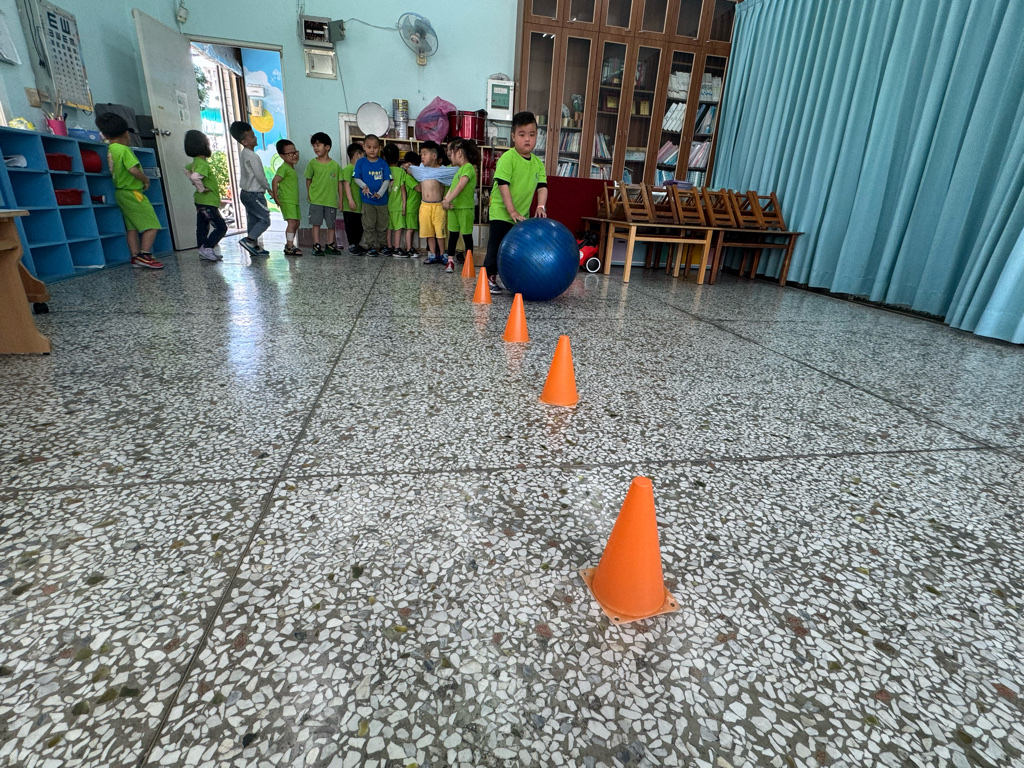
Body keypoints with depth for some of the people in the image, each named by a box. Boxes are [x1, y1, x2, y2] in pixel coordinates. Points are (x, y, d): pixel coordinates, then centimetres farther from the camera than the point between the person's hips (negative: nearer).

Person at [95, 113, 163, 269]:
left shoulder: (110, 150, 12)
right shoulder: (124, 149, -13)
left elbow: (117, 171, 14)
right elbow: (133, 169, -24)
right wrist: (146, 179, -9)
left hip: (121, 192, 9)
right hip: (133, 192, -9)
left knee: (132, 227, 9)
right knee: (152, 224, -9)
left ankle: (135, 257, 9)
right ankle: (144, 255, -17)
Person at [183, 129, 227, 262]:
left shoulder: (196, 162, 12)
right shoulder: (202, 163, -19)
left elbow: (187, 169, 31)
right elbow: (195, 176, -35)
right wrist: (201, 188, -20)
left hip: (202, 201, 10)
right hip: (207, 201, -10)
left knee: (203, 227, 12)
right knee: (221, 227, -8)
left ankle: (204, 253, 19)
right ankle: (206, 248, -10)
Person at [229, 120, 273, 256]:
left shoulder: (243, 154, 12)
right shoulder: (252, 156, -18)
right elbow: (260, 176, -19)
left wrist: (265, 188, 16)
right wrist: (269, 188, -4)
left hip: (246, 193, 10)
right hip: (255, 194, -10)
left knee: (253, 220, 12)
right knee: (265, 220, -7)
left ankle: (255, 246, 16)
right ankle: (249, 239, -16)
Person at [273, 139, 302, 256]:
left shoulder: (291, 168, 18)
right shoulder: (284, 168, -11)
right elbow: (275, 181, -19)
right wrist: (276, 197, -18)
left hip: (294, 200, 10)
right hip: (286, 200, -10)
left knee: (296, 223, 14)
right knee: (292, 222, -17)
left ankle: (289, 244, 24)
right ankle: (289, 248, -18)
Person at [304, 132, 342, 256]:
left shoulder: (335, 165, 2)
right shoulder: (312, 163, 3)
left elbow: (339, 183, 6)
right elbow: (308, 180, 10)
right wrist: (309, 194, 5)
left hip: (331, 200, 1)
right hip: (316, 200, -1)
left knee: (331, 223, 7)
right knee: (316, 223, -1)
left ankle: (330, 245, 19)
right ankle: (316, 245, 4)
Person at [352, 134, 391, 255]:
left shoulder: (383, 163, 3)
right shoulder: (360, 162, 1)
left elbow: (387, 180, -1)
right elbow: (356, 178, 2)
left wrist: (380, 193, -14)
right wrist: (364, 186, -18)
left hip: (382, 199, 1)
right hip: (367, 200, -1)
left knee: (382, 225, 8)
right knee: (369, 225, 1)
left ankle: (380, 245, 22)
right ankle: (370, 246, 10)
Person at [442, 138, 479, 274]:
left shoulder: (468, 167, -10)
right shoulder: (459, 169, 17)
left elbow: (460, 186, -20)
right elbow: (452, 187, 12)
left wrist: (447, 201, -21)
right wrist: (446, 199, -6)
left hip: (465, 208, -8)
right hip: (454, 207, 8)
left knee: (467, 235, 1)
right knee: (452, 234, 7)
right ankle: (450, 261, 10)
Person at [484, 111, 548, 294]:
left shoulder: (537, 162, 7)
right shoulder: (507, 158, -12)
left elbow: (542, 186, 5)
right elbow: (503, 185, -17)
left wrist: (541, 206, -12)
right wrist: (512, 211, -21)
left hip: (523, 215, 6)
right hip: (502, 212, -6)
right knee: (497, 246, -2)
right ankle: (489, 277, 9)